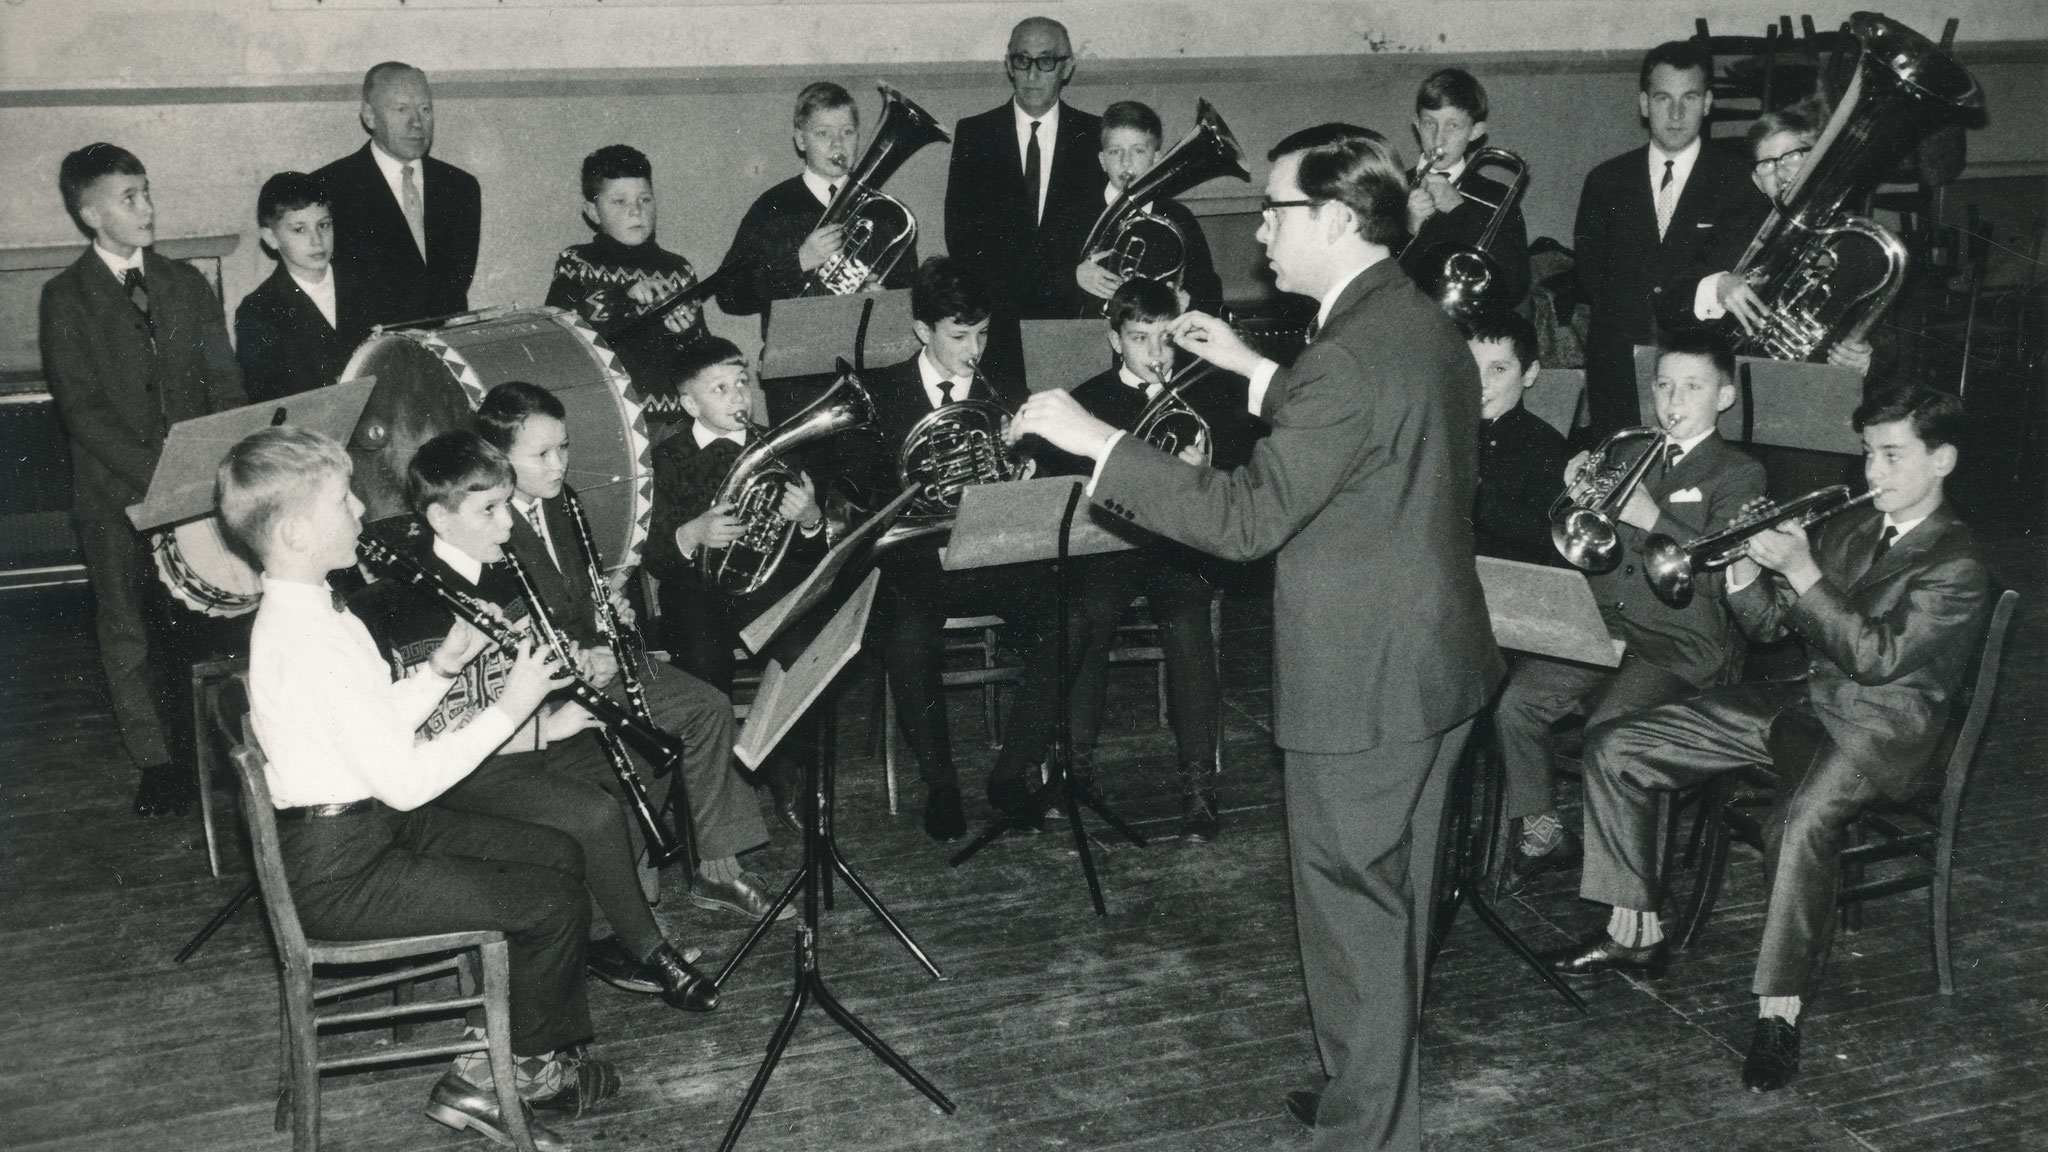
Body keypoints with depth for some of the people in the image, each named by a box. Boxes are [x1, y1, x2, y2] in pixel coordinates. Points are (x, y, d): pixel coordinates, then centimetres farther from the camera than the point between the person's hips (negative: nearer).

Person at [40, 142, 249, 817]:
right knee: (130, 631, 3)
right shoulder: (66, 299, -2)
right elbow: (82, 410, -9)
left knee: (211, 622, -1)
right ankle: (156, 763, 13)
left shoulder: (185, 286, 10)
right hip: (116, 496, -2)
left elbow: (226, 387, 8)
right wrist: (155, 473, -19)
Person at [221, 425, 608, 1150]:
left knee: (557, 855, 10)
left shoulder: (303, 610, 7)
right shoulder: (309, 640, -26)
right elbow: (405, 781, -26)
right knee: (558, 905, -10)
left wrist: (442, 666, 1)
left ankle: (499, 1052, 16)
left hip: (371, 823, 10)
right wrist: (508, 708, -17)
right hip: (340, 872, -10)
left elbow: (376, 729, 14)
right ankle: (520, 1067, 16)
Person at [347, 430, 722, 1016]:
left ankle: (618, 937, 3)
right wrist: (546, 725, -23)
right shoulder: (405, 604, -21)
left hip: (527, 733, 8)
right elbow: (438, 736, -23)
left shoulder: (499, 568, 5)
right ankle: (647, 951, -2)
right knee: (595, 814, -24)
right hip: (465, 769, -8)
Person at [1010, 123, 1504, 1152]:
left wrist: (1092, 440, -23)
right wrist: (1253, 371, 17)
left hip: (1364, 686, -10)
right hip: (1429, 663, 10)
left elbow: (1246, 516, -27)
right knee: (1388, 902, 22)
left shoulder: (1356, 355, -25)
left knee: (1354, 912, 4)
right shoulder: (1416, 322, 7)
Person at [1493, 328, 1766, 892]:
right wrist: (1581, 500, -6)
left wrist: (1651, 518, -25)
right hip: (1604, 628, 5)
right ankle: (1542, 831, 2)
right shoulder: (1629, 455, 17)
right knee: (1511, 700, -17)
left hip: (1680, 645, -5)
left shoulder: (1739, 475, 3)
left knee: (1609, 729, -30)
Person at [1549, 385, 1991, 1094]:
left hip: (1880, 729, -8)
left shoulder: (1959, 566, -7)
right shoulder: (1846, 530, 16)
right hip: (1801, 698, 8)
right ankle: (1635, 932, 5)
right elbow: (1768, 625, 14)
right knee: (1613, 750, -3)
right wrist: (1745, 559, -5)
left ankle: (1779, 1013, -29)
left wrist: (1801, 571, -23)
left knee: (1801, 820, -42)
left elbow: (1878, 655, -20)